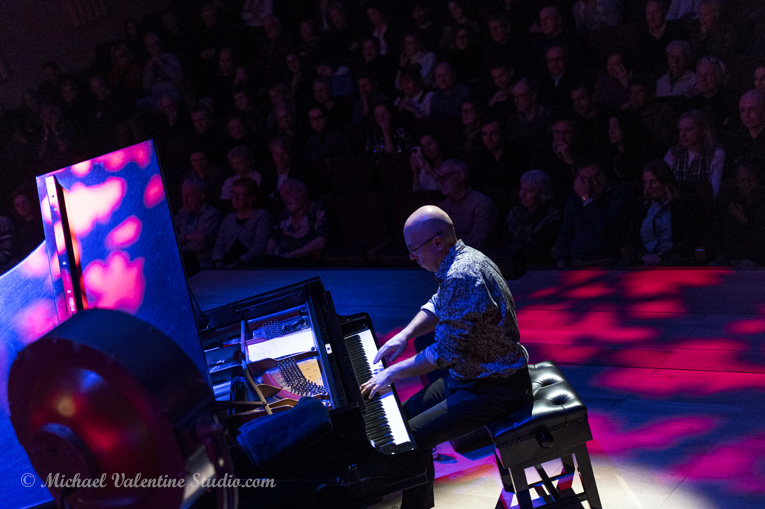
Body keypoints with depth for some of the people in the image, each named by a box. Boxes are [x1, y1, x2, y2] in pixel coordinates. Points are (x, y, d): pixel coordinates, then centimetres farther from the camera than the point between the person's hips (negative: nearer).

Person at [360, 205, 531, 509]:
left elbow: (444, 354, -26)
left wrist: (392, 373, -16)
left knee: (412, 437, -17)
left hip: (494, 389, -10)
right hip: (468, 373, 10)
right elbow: (437, 308, 22)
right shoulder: (461, 259, 4)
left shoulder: (462, 278, -28)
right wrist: (405, 335, 6)